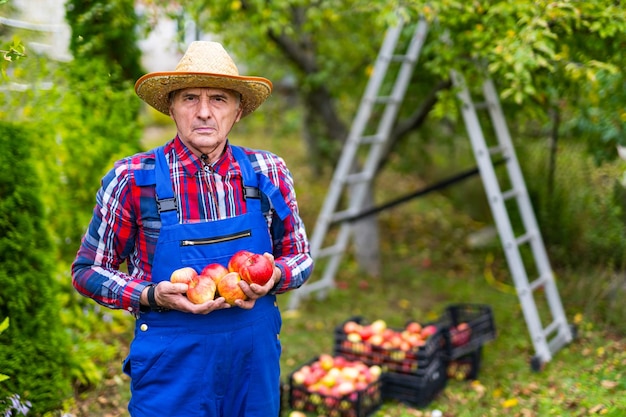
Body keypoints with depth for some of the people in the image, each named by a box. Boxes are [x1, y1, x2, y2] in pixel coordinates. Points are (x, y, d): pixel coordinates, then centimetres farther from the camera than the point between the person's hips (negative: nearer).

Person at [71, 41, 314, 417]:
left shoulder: (269, 173, -2)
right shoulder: (133, 178, -8)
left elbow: (300, 257, 10)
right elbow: (87, 270, 0)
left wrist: (271, 278, -13)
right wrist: (152, 296, -17)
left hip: (255, 366, 3)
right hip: (171, 371, -2)